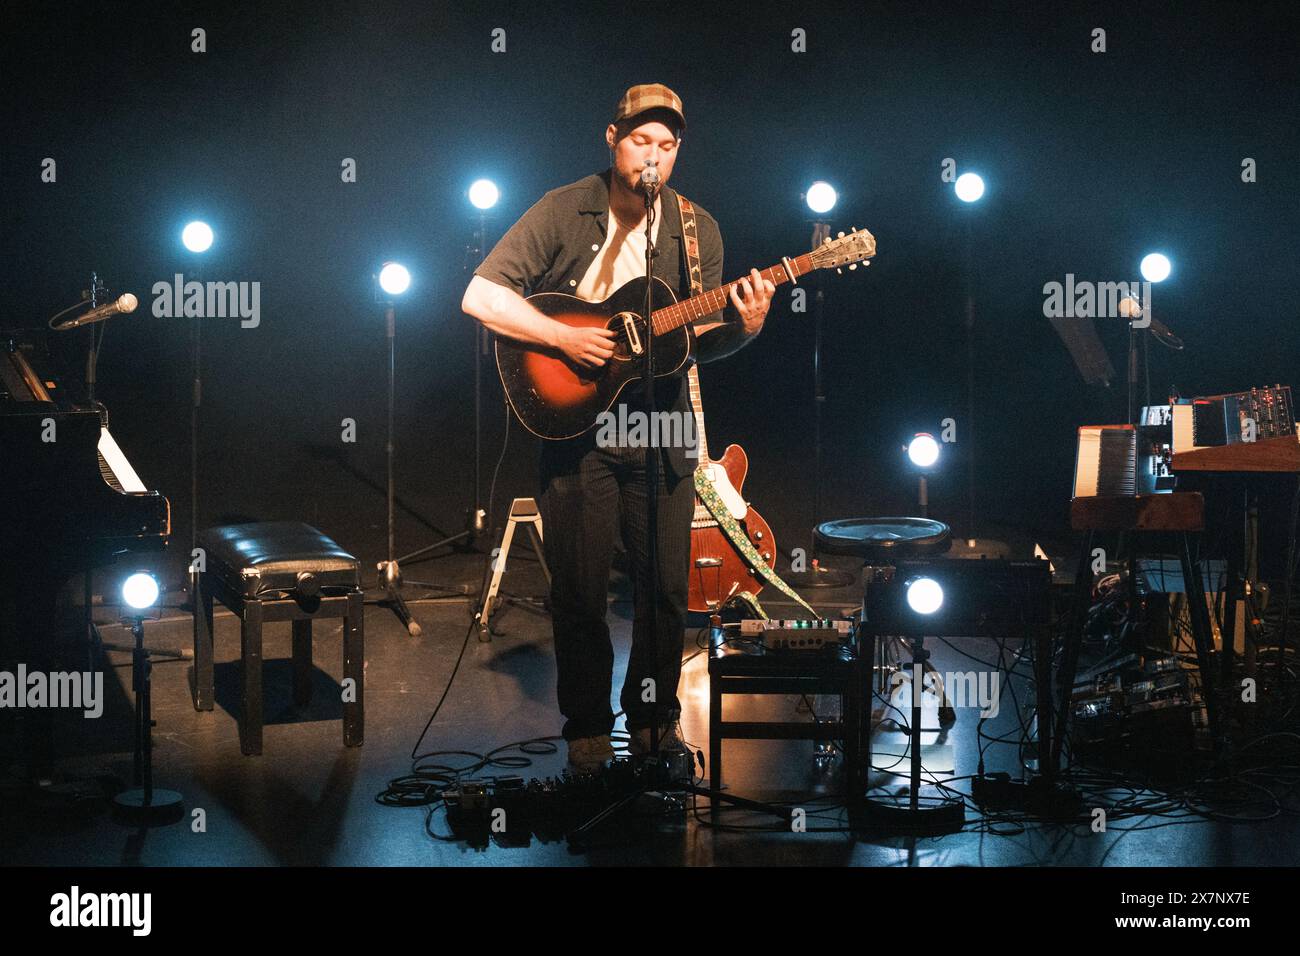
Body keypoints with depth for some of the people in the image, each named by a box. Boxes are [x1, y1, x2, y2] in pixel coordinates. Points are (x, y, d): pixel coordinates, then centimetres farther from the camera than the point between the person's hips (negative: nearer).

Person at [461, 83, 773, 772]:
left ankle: (653, 716, 24)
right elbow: (481, 295, -11)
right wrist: (564, 338, -18)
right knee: (579, 587, 2)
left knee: (666, 587, 5)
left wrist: (744, 326, -15)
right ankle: (587, 727, 17)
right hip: (575, 429, -3)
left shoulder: (696, 230, 5)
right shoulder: (564, 212, -5)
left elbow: (698, 343, 6)